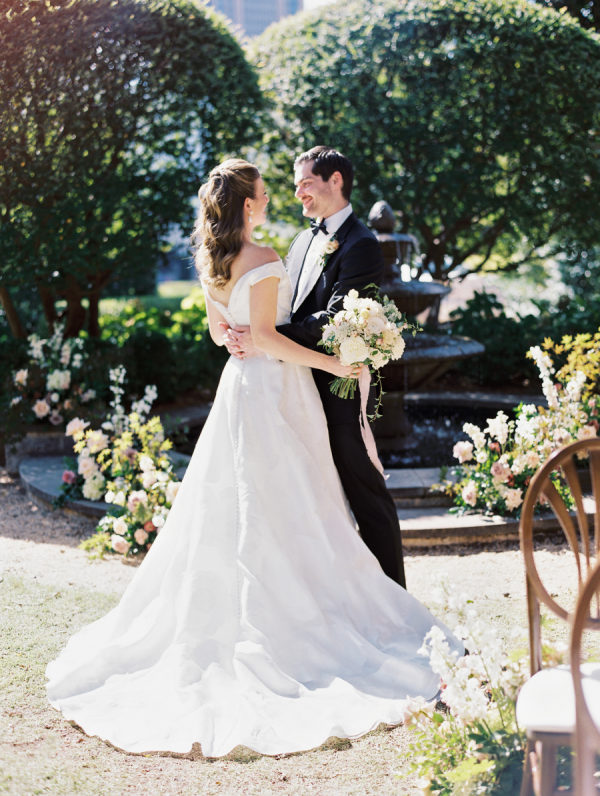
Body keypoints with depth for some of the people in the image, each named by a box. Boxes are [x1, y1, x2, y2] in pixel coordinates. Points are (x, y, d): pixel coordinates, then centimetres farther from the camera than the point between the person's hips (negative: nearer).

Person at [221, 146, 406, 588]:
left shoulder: (360, 245, -12)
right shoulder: (305, 241, 16)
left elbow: (333, 320, -22)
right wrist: (245, 333, -8)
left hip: (340, 392, -8)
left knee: (367, 497, 1)